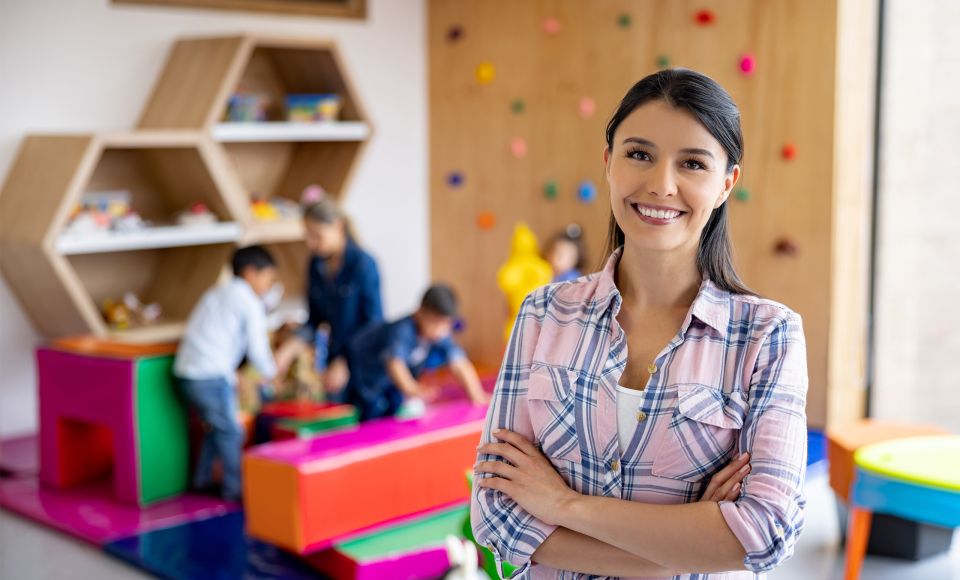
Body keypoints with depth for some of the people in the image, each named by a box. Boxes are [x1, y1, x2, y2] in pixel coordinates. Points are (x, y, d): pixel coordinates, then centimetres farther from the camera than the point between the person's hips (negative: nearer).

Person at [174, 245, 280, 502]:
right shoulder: (250, 302, -4)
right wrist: (270, 373, 13)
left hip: (185, 371, 9)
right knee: (230, 432, 2)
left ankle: (203, 479, 30)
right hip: (211, 376, -9)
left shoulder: (216, 293, 22)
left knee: (214, 426, 22)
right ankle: (235, 488, 7)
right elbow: (257, 348, -6)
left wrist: (230, 375, 25)